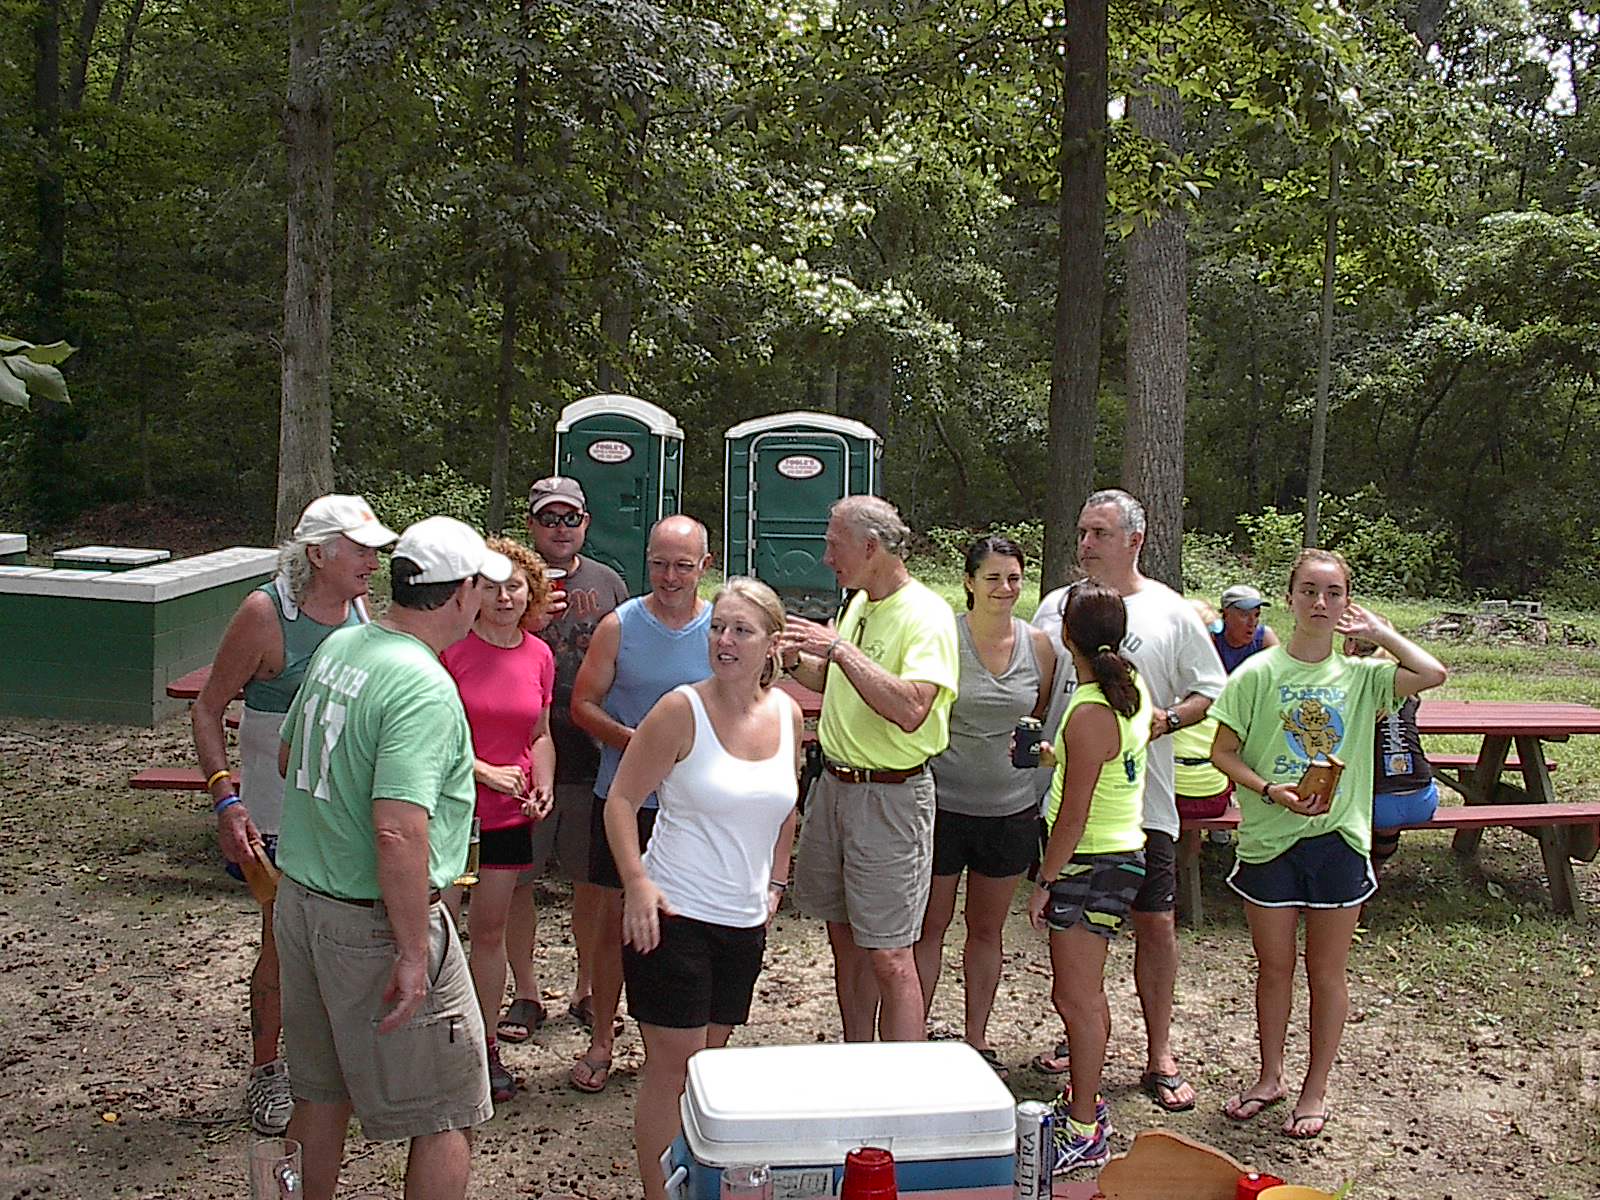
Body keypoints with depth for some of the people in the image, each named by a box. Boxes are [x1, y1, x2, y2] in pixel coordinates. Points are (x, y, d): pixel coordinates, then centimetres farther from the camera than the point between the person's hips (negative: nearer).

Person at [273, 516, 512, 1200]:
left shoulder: (337, 646, 3)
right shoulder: (424, 688, -23)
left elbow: (288, 757, 19)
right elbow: (398, 832, -31)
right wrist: (413, 953, -25)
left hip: (300, 895, 9)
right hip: (374, 921, -9)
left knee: (322, 1089, 24)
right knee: (446, 1114, 6)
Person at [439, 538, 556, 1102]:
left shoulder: (539, 656, 4)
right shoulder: (451, 648, -11)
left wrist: (544, 783, -1)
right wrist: (485, 771, -16)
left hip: (508, 815, 4)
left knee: (489, 933, 13)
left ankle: (487, 1049, 25)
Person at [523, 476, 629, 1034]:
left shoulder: (609, 584, 8)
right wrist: (531, 625, -19)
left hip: (595, 759, 2)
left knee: (594, 879, 12)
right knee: (516, 878, 6)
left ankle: (586, 988, 28)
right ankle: (525, 993, 21)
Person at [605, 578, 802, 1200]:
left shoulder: (786, 713, 4)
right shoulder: (683, 710, -12)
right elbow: (621, 799, -9)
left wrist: (775, 882, 15)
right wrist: (637, 882, -18)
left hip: (746, 921, 6)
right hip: (675, 915, -5)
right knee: (673, 1066, -2)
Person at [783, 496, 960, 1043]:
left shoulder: (926, 614, -16)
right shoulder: (859, 604, 11)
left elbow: (911, 709, -31)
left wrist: (840, 650, -27)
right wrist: (797, 661, 7)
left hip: (890, 797, -9)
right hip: (834, 786, 9)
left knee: (889, 957, -6)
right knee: (846, 941, 16)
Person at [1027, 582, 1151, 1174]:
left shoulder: (1089, 715, -24)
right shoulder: (1132, 688, 3)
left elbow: (1073, 817, -21)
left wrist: (1044, 882, -14)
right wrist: (1055, 755, 18)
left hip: (1092, 863, -10)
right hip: (1123, 853, 10)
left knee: (1076, 998, -2)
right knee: (1083, 994, 20)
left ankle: (1083, 1133, 7)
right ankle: (1086, 1100, 33)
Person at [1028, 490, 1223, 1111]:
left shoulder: (1172, 613, -1)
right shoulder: (1057, 606, 7)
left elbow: (1210, 691, 4)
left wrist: (1167, 720, -14)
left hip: (1141, 797, -3)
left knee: (1156, 922, 2)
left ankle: (1159, 1058, 14)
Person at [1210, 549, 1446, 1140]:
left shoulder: (1360, 675, 0)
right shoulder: (1258, 674, -5)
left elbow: (1432, 674, -17)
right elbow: (1223, 752, -3)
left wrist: (1378, 632, -6)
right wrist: (1272, 791, -18)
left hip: (1339, 838, 1)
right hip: (1269, 839, -1)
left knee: (1327, 971, 11)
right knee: (1273, 966, 13)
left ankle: (1315, 1089, 26)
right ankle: (1270, 1077, 31)